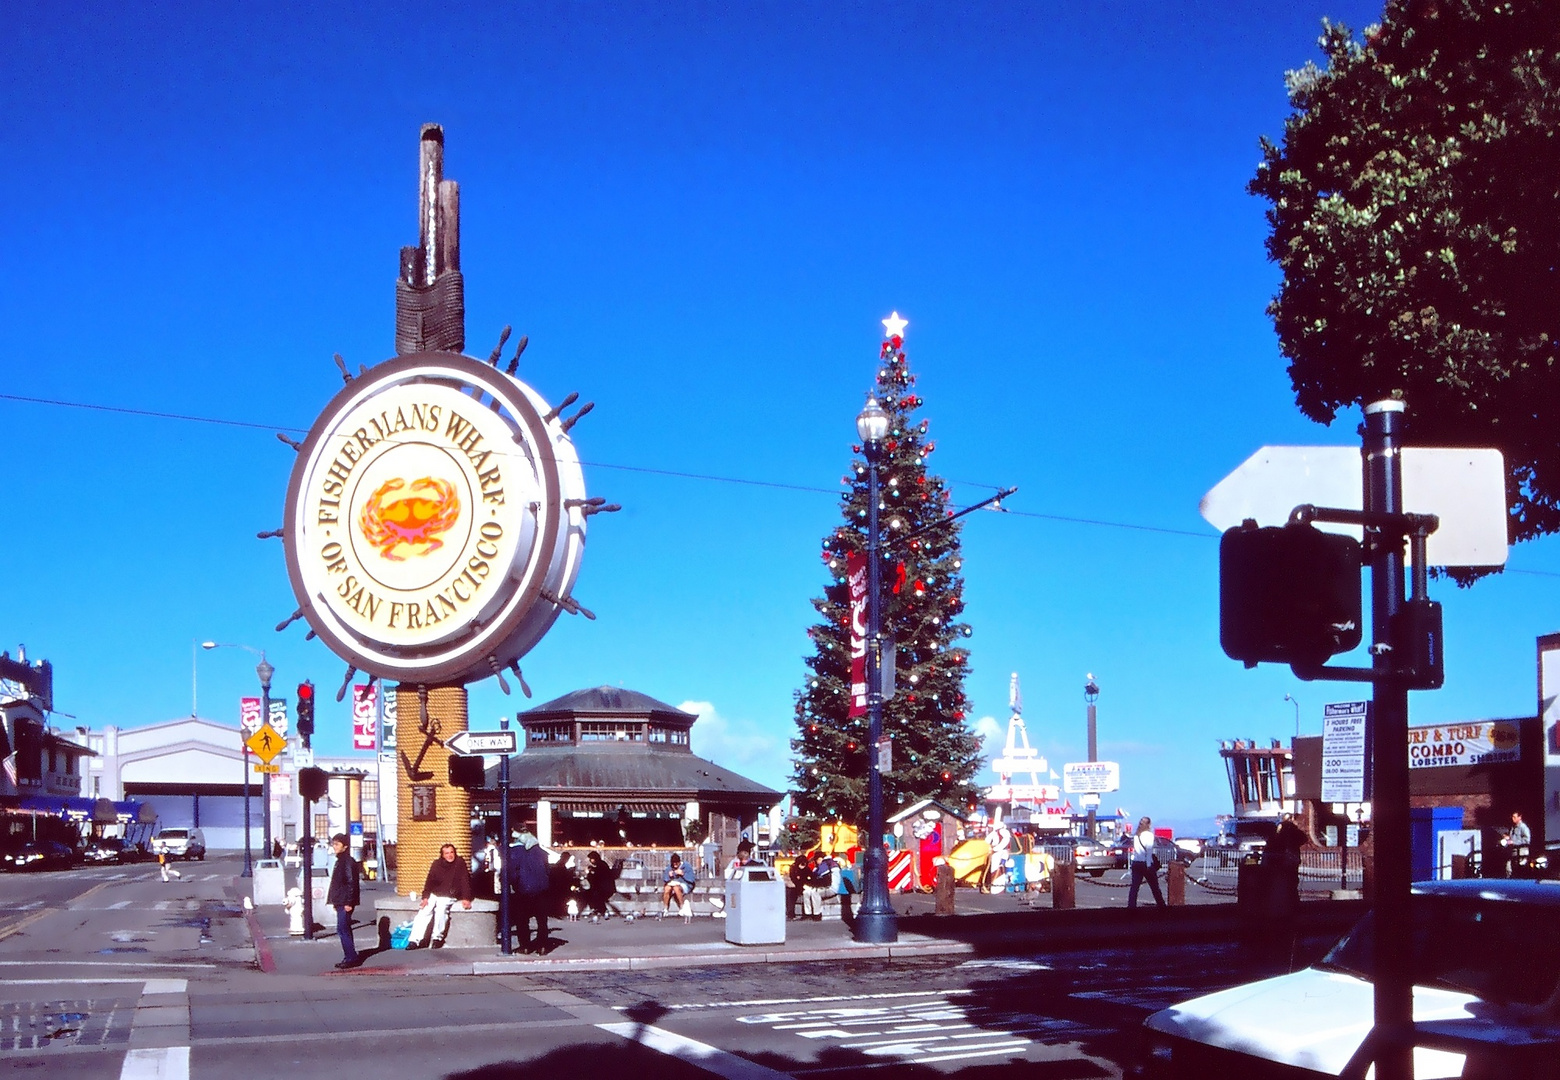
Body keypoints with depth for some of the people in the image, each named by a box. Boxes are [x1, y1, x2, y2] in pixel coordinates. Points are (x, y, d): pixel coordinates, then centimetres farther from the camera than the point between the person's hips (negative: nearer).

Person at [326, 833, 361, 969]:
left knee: (342, 929, -11)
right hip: (340, 902, 10)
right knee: (344, 930, 12)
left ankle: (351, 958, -10)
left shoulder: (348, 861, -14)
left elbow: (351, 882, -19)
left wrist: (348, 902, -22)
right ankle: (350, 958, 16)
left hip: (345, 902, -10)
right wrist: (335, 900, 20)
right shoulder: (340, 861, 16)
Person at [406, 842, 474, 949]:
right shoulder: (437, 864, 3)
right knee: (423, 911, -20)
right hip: (434, 894, 3)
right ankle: (414, 940, -22)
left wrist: (465, 899, -20)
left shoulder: (460, 864, -4)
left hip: (448, 896, -3)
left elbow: (464, 881, -9)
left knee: (441, 909, -32)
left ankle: (437, 938, -19)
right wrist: (425, 897, -10)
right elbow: (429, 881, 3)